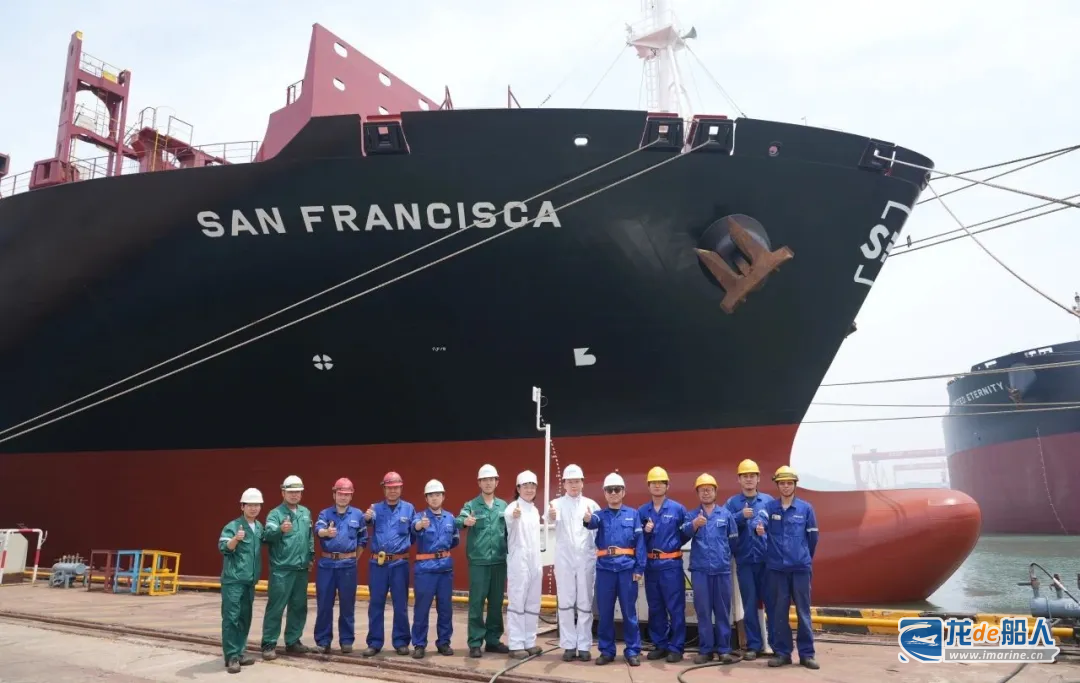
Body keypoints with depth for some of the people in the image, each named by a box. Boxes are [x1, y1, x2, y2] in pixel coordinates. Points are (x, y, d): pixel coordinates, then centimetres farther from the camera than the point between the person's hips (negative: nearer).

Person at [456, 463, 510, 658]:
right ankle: (475, 643, 8)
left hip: (499, 561, 3)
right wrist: (464, 521, -40)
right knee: (476, 602, 0)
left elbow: (509, 530, 9)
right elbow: (458, 520, -19)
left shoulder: (503, 506, 9)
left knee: (496, 602, 10)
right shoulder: (471, 505, -1)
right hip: (478, 561, -3)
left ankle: (493, 640, 21)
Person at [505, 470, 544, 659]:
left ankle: (529, 642, 18)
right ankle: (516, 645, -1)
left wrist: (539, 561, 18)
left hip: (535, 561, 8)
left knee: (533, 603, 10)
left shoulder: (535, 511, 14)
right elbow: (508, 519, -36)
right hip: (518, 560, -8)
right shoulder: (513, 507, -10)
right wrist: (513, 516, -60)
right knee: (517, 602, -5)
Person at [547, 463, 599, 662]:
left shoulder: (591, 504, 6)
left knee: (585, 604, 5)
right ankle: (568, 645, 13)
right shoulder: (557, 503, 0)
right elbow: (551, 518, -24)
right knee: (566, 603, 4)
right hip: (564, 559, -1)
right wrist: (551, 516, -46)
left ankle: (584, 646, 13)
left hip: (586, 559, 1)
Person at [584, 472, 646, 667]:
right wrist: (587, 519, -42)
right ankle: (606, 650, 18)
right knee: (605, 612, 7)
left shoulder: (633, 514, 6)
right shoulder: (600, 515, 7)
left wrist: (639, 568, -7)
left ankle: (632, 651, 15)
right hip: (605, 568, 1)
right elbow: (593, 522, -17)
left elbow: (640, 542, 2)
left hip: (627, 568, -1)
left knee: (629, 611, 4)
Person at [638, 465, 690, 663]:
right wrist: (645, 531, -8)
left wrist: (674, 544, -6)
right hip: (650, 564, 4)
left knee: (675, 607, -2)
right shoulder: (642, 511, 7)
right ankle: (660, 645, 21)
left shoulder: (678, 509, -1)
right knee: (655, 607, 11)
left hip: (671, 564, -4)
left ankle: (676, 647, 7)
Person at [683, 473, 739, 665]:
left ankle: (724, 649, 13)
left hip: (722, 569, 0)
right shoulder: (691, 515, 7)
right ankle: (705, 649, 11)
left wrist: (726, 557, 11)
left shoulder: (726, 514, 8)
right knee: (703, 610, 4)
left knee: (723, 610, 5)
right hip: (699, 569, 0)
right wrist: (694, 524, -34)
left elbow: (733, 540, 12)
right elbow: (683, 533, -14)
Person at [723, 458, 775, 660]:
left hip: (767, 559, 0)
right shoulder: (732, 503, 6)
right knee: (749, 604, 6)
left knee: (771, 601, 0)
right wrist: (741, 516, -17)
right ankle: (754, 645, 14)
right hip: (744, 561, 0)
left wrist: (765, 529, -15)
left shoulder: (769, 501, 6)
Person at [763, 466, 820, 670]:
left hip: (801, 567, 0)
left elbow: (813, 537, 9)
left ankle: (806, 653, 11)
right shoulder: (769, 507, 2)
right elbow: (762, 529, -4)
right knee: (779, 612, 6)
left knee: (803, 611, 3)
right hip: (776, 567, 0)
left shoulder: (806, 508, 3)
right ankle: (782, 652, 14)